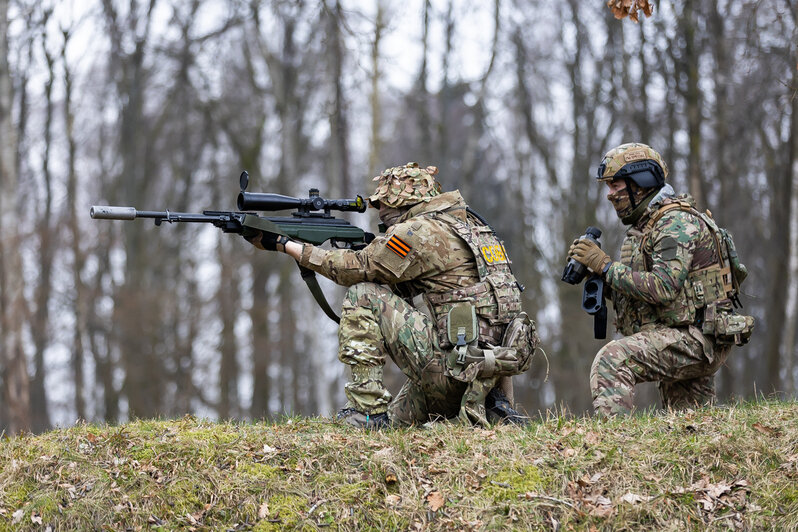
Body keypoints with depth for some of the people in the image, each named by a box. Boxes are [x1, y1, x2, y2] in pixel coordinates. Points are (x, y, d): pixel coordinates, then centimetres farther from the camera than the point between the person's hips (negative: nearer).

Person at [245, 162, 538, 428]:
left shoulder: (420, 232, -9)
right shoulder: (468, 226, 21)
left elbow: (357, 268, -4)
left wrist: (285, 244, 3)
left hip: (451, 365, -9)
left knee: (363, 296, -4)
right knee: (397, 417, 27)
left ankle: (367, 408, -8)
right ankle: (489, 407, 8)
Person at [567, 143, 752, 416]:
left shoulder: (676, 223, -13)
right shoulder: (646, 225, 19)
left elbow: (663, 288, -26)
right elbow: (638, 288, 18)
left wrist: (606, 265, -20)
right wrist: (596, 272, 1)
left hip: (691, 337, -11)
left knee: (612, 360, -27)